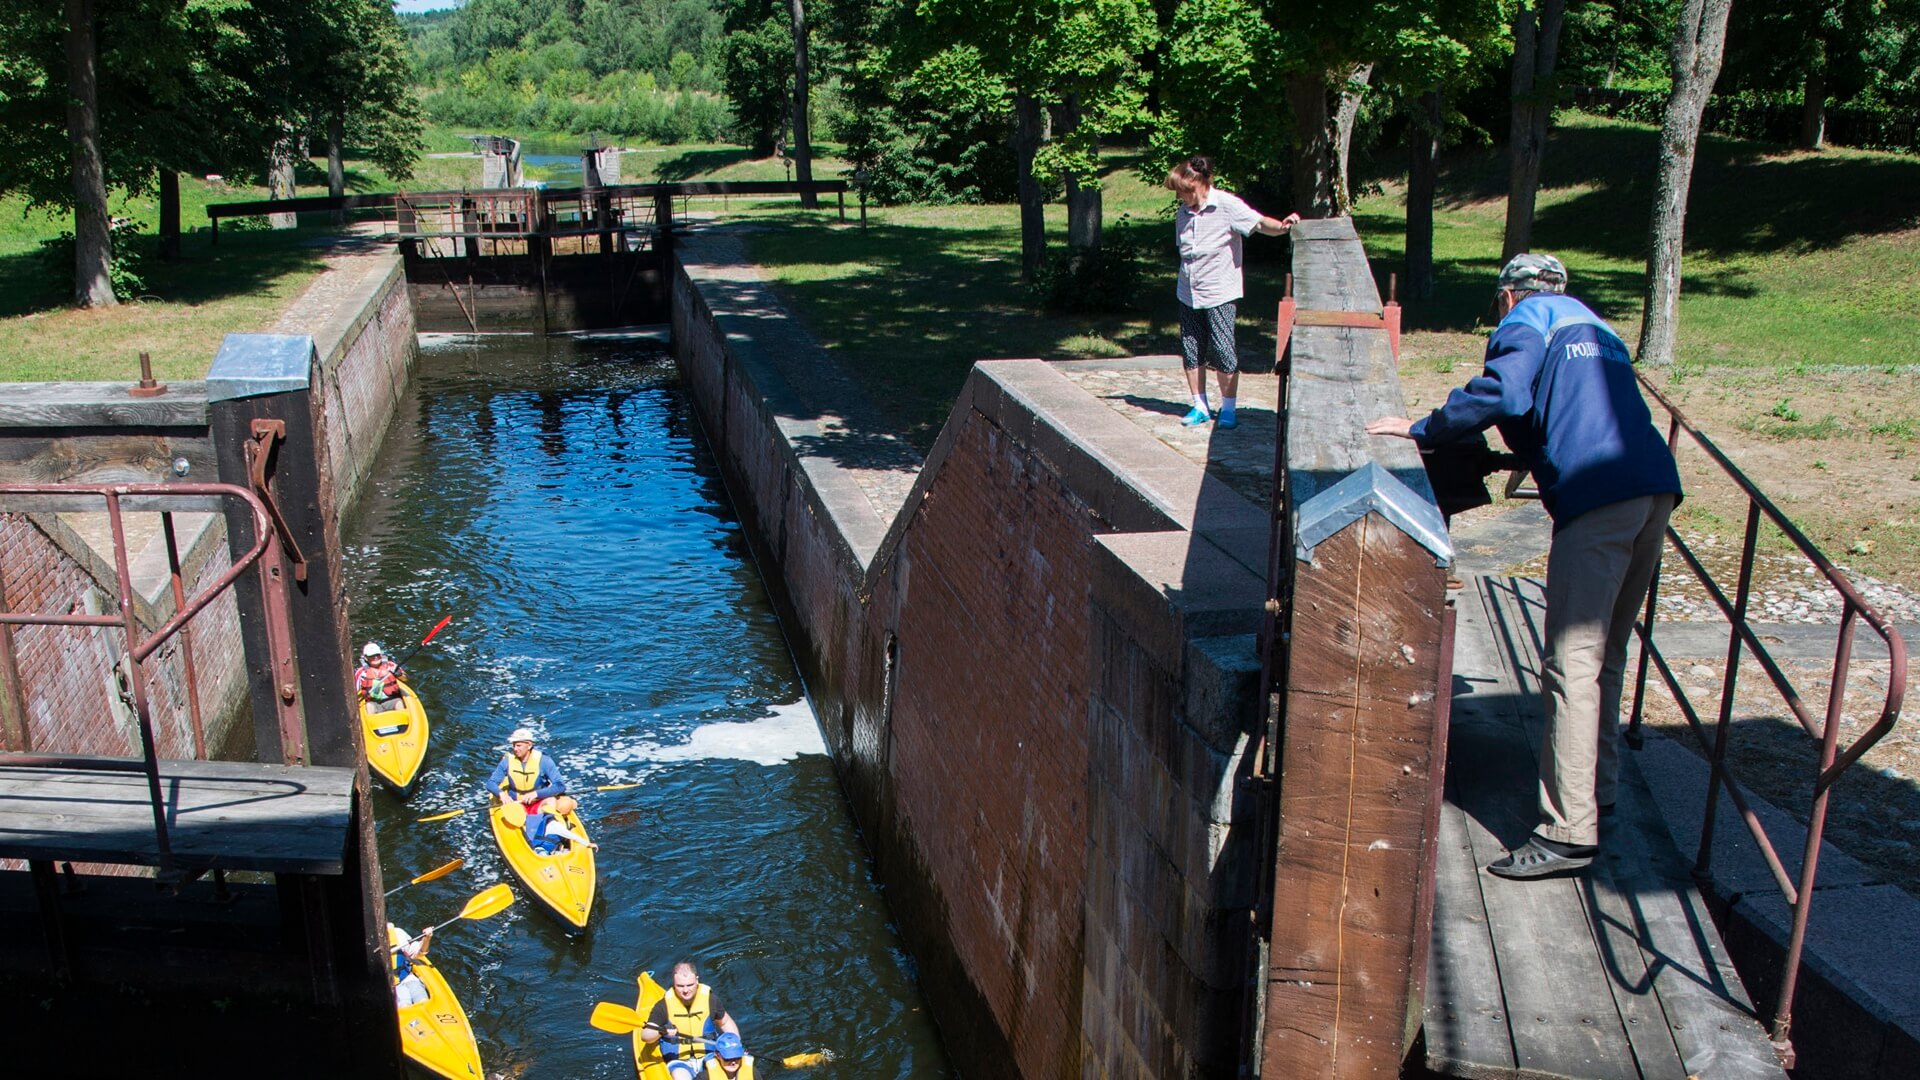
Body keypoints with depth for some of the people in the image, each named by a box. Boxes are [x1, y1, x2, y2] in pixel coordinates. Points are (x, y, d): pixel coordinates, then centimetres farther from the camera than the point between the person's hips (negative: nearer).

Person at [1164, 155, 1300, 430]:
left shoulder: (1226, 205, -10)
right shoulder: (1183, 213, 9)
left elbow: (1259, 223, -19)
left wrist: (1282, 226, -37)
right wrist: (1185, 280, 12)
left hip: (1219, 293, -6)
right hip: (1188, 293, 6)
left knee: (1224, 352, -5)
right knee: (1191, 351, 7)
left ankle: (1228, 408, 8)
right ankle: (1200, 406, 19)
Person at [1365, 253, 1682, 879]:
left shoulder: (1527, 320, 7)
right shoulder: (1596, 328, 31)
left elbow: (1504, 393, -12)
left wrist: (1422, 431, -4)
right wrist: (1516, 452, 41)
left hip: (1597, 495, -9)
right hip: (1655, 487, 9)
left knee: (1573, 663, -10)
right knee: (1607, 652, 18)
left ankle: (1569, 831, -12)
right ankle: (1596, 788, 28)